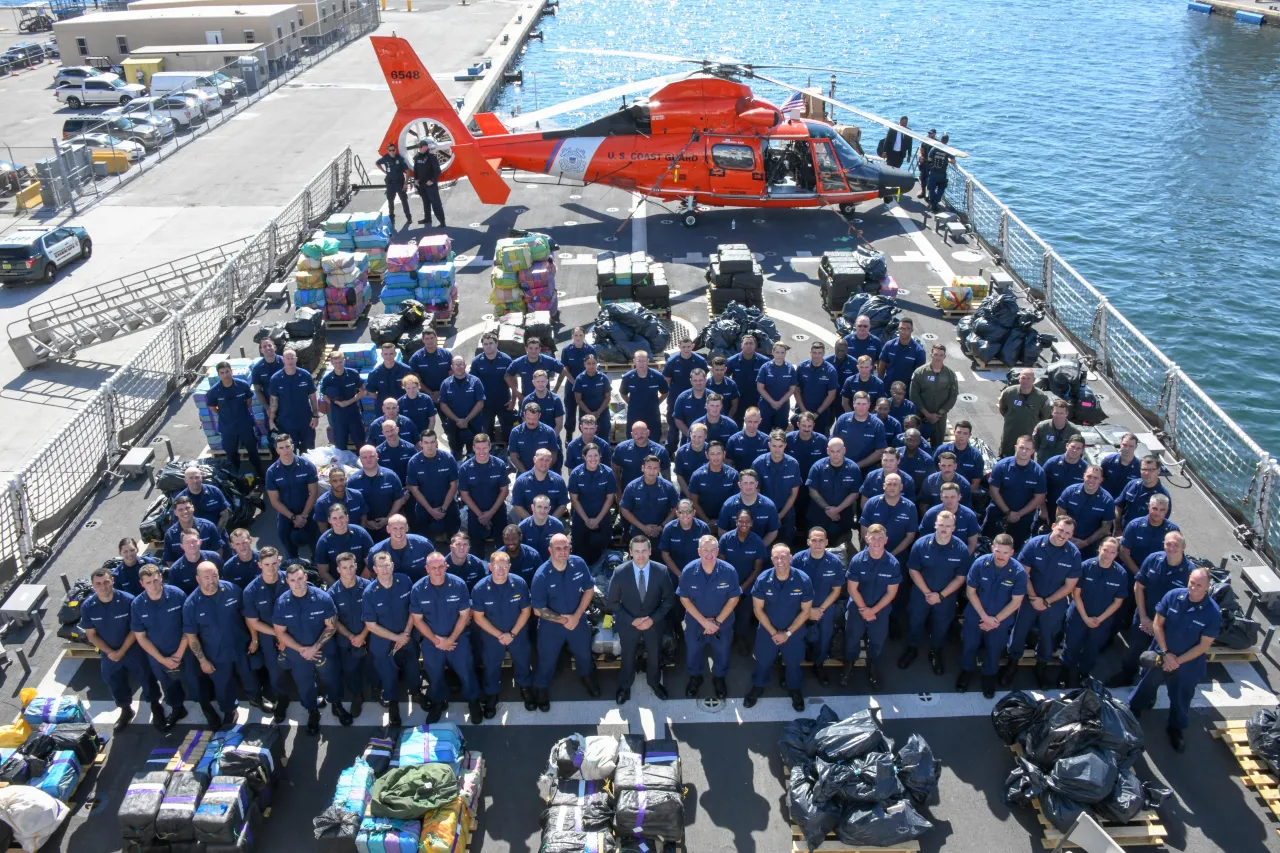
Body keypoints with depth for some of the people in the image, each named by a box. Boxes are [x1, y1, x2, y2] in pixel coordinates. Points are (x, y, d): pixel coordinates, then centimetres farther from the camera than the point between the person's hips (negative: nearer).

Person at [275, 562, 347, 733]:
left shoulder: (323, 597, -21)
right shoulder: (281, 603, -17)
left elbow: (331, 626, -13)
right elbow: (280, 632, -9)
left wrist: (315, 647, -20)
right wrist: (301, 649, -17)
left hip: (323, 649, -1)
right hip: (297, 653, 1)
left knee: (331, 679, 18)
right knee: (304, 684, 20)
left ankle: (336, 705, 46)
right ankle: (313, 712, 45)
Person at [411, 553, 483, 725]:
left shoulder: (458, 584, -18)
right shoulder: (418, 589, -16)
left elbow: (464, 614, -11)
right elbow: (417, 619, -8)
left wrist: (451, 639, -14)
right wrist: (436, 640, -13)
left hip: (458, 638, -1)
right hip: (431, 641, 1)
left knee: (466, 672, 8)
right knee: (435, 675, 19)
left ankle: (474, 702, 33)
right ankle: (438, 702, 44)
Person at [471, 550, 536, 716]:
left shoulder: (520, 583, -23)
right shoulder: (480, 588, -25)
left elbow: (526, 611, -12)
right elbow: (478, 617, -16)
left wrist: (512, 634, -15)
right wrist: (499, 635, -17)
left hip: (518, 633, 1)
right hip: (491, 635, -1)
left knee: (523, 662, 21)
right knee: (491, 666, 18)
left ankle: (526, 688, 48)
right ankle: (491, 696, 42)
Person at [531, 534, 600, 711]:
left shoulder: (579, 564, -20)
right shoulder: (542, 575, -28)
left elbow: (589, 590, -6)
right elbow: (538, 610, -19)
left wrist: (576, 616, -14)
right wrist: (562, 620, -20)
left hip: (578, 620, 3)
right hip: (551, 626, -3)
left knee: (584, 654, 27)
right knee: (547, 660, 19)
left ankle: (586, 676, 59)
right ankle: (542, 688, 47)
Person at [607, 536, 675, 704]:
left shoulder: (661, 571, -21)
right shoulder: (620, 572, -23)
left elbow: (669, 599, -8)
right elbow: (612, 602, -12)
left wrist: (653, 619, -18)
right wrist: (632, 620, -18)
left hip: (654, 623, 1)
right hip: (628, 623, -1)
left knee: (654, 655, 24)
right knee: (628, 657, 22)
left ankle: (655, 682, 53)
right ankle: (625, 686, 49)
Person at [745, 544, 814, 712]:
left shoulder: (803, 580, -23)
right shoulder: (763, 579, -22)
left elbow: (805, 611, -13)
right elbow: (758, 609, -11)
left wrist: (787, 633, -14)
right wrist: (773, 632, -13)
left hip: (794, 631, 0)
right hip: (767, 630, 0)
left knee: (793, 663, 20)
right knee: (763, 661, 19)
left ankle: (795, 690, 46)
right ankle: (757, 687, 46)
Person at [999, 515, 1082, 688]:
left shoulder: (1074, 554, -17)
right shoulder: (1034, 544, -19)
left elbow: (1069, 585, -10)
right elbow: (1024, 573, -12)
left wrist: (1046, 602, -11)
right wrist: (1033, 598, -15)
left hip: (1055, 603, 1)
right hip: (1029, 598, -1)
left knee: (1048, 636, 19)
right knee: (1019, 631, 12)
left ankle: (1041, 666, 42)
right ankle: (1012, 663, 33)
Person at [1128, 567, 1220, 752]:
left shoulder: (1213, 612, -23)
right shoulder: (1172, 596, -19)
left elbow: (1204, 645, -16)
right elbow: (1157, 624, -8)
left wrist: (1178, 661, -16)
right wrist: (1165, 653, -13)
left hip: (1188, 663, -1)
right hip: (1161, 654, 1)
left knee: (1181, 698, 18)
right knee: (1147, 684, 23)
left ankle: (1176, 728, 42)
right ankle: (1133, 710, 48)